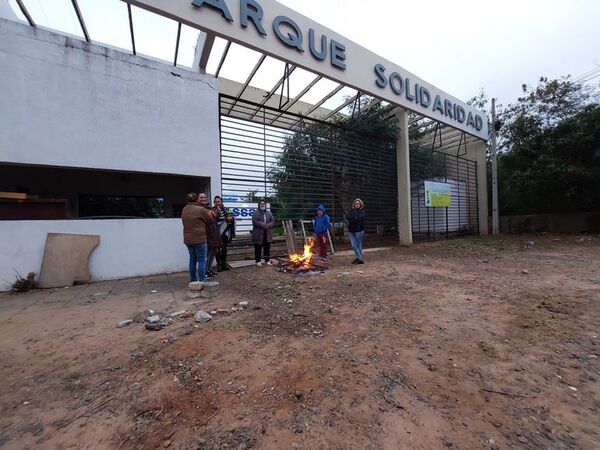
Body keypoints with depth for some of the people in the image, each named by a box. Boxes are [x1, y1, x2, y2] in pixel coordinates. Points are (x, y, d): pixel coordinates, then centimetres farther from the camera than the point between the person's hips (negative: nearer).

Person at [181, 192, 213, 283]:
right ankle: (202, 280, 0)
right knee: (202, 260, -1)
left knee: (193, 259, 15)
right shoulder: (200, 209, -15)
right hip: (199, 239, -7)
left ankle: (193, 279, 22)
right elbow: (210, 219, -4)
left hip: (188, 239, 8)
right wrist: (209, 213, 17)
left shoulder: (184, 210, 10)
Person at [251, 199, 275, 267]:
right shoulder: (256, 213, -2)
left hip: (267, 233, 4)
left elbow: (273, 222, 7)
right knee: (258, 248, 3)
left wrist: (268, 225, -12)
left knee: (267, 248, 10)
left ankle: (267, 260, 21)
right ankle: (258, 261, 14)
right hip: (258, 234, -4)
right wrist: (263, 225, -20)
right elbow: (255, 221, -15)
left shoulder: (269, 213, 12)